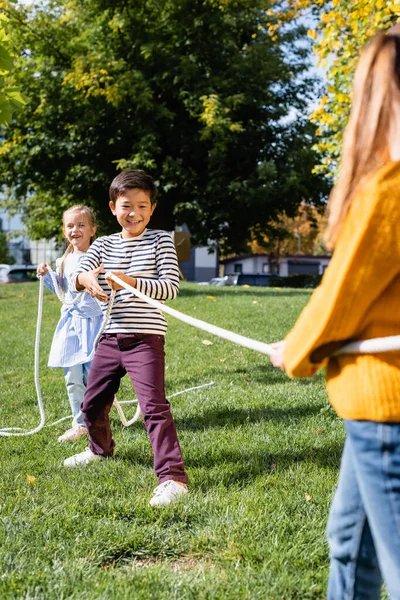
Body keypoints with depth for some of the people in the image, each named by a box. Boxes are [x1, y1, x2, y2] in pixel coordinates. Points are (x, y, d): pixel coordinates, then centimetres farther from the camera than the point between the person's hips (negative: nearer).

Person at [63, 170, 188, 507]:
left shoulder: (160, 241, -3)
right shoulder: (104, 245, 9)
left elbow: (171, 287, -13)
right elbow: (74, 279, -3)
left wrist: (134, 282, -29)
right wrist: (85, 278, -28)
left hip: (145, 337, -6)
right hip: (110, 337, 6)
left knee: (154, 406, -16)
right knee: (92, 404, 19)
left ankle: (173, 477, -13)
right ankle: (101, 448, 48)